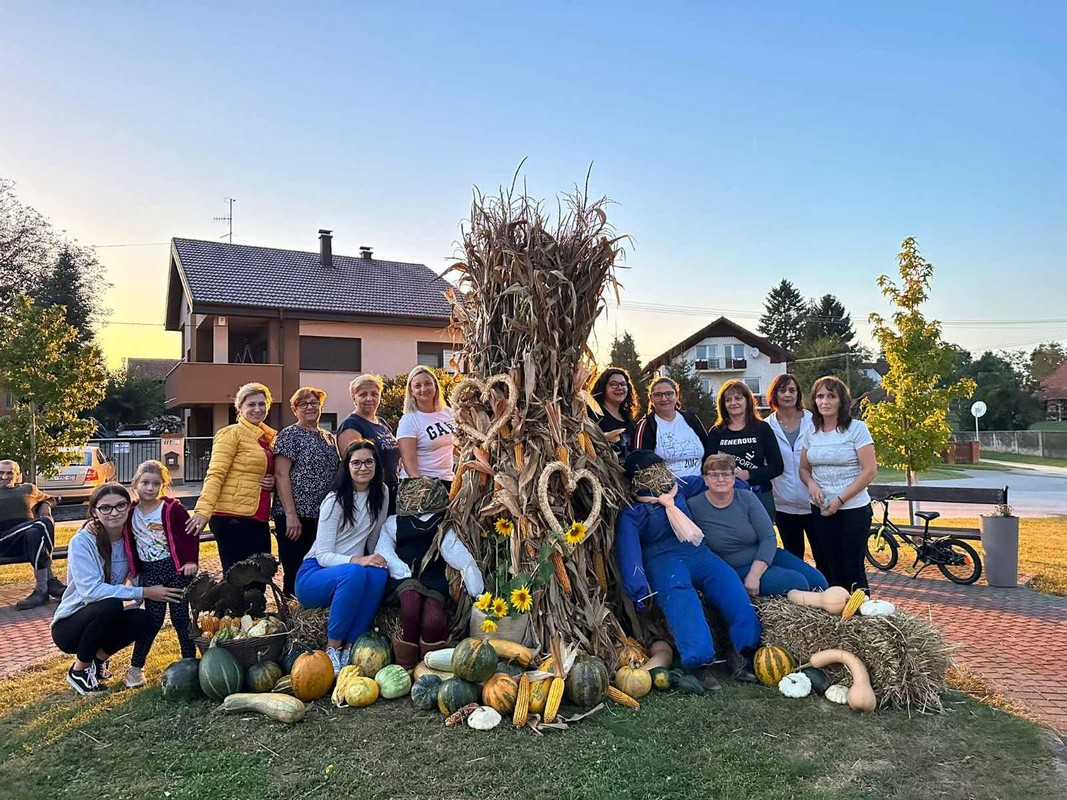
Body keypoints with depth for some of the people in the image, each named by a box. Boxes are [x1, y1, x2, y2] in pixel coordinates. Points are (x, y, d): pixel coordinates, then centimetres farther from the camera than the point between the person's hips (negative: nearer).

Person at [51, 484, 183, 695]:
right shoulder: (82, 541, -19)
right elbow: (90, 590, -29)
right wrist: (144, 592, -29)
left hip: (106, 620, 5)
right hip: (69, 625, -5)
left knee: (145, 620, -23)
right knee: (111, 606, -34)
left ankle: (98, 659, 6)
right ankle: (79, 670, -9)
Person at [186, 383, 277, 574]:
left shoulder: (269, 437, 15)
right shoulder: (232, 433, -4)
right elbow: (215, 474, -12)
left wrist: (273, 483, 4)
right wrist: (203, 511, -25)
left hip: (258, 519, 7)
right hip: (233, 518, -7)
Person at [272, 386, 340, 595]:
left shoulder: (329, 438, 16)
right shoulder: (289, 435, -2)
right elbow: (281, 475, -10)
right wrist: (291, 515, -17)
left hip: (324, 517, 6)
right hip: (297, 517, -6)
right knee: (295, 576, -3)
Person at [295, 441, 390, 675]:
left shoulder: (381, 493, 3)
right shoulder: (335, 500, -12)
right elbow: (322, 555, -17)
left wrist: (376, 560, 4)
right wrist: (357, 560, -31)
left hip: (350, 575, 5)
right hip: (313, 576, -4)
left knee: (378, 574, -30)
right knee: (354, 573, -37)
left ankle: (350, 648, -20)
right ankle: (332, 647, -22)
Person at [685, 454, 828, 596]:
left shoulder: (747, 498, -6)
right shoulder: (693, 507, -14)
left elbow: (768, 537, -11)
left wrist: (754, 574, -22)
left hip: (765, 557, 4)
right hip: (735, 569, -4)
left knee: (818, 581, -5)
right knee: (796, 582, -23)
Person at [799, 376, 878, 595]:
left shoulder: (856, 429, -7)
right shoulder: (811, 433, 7)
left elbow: (870, 471, -11)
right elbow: (804, 468, 16)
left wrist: (840, 499, -15)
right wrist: (811, 483, -7)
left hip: (853, 509, -4)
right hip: (820, 510, 5)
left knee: (852, 569, -1)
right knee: (828, 568, 9)